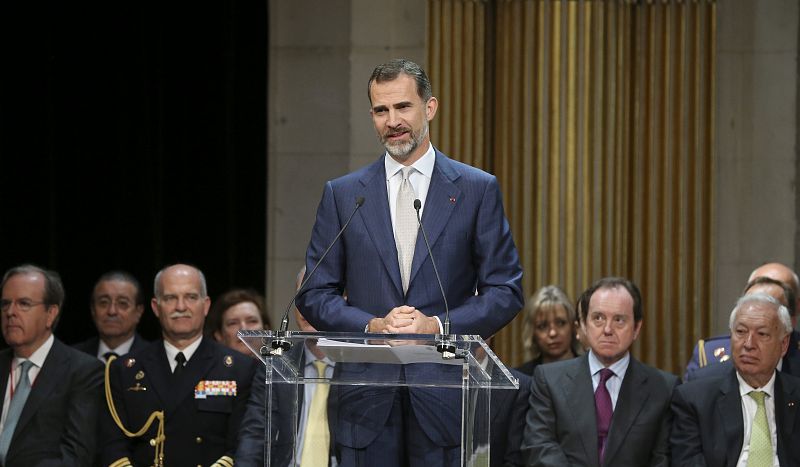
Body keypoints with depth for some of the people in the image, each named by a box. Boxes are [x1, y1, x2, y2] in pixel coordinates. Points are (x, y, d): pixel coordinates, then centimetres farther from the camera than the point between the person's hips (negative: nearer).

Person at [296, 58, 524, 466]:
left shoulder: (477, 190, 5)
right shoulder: (342, 194, 10)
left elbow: (506, 291, 3)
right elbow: (314, 295, 8)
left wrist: (438, 325, -12)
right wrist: (372, 325, -10)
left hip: (446, 398, -1)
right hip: (367, 398, 1)